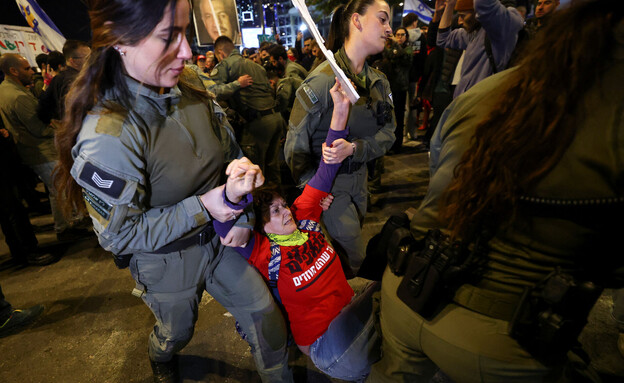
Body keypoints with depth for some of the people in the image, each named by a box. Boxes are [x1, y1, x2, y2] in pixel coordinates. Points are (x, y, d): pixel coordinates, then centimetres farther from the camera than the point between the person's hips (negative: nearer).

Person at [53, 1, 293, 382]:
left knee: (266, 316, 12)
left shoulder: (189, 86, -10)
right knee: (177, 331, 27)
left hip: (219, 236, 5)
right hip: (168, 262, -4)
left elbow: (231, 152, 0)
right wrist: (202, 206, -30)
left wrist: (241, 213, -8)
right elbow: (120, 233, -21)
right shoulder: (105, 134, -30)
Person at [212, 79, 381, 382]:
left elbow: (326, 170, -5)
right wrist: (234, 193, -57)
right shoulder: (263, 252, -17)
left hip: (351, 307, 6)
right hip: (323, 337, -5)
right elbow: (224, 224, -35)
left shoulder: (303, 215, -2)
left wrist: (340, 110, -12)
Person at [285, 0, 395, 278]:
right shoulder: (322, 80, -20)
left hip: (359, 176, 7)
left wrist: (355, 147, -22)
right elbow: (296, 143, -18)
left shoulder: (380, 82, 2)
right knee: (352, 258, 1)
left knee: (350, 241, 22)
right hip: (327, 181, -7)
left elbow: (388, 133, -2)